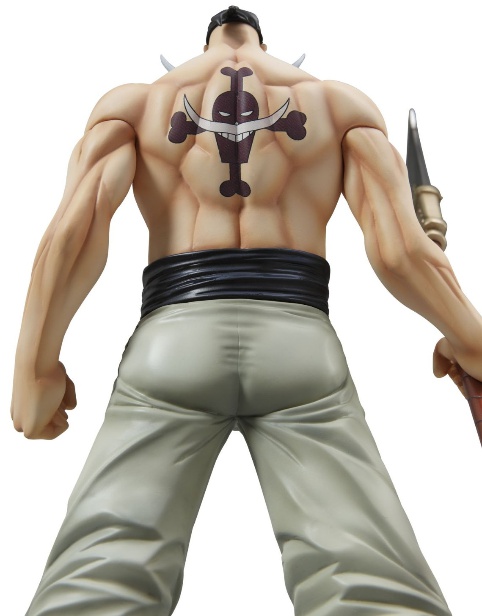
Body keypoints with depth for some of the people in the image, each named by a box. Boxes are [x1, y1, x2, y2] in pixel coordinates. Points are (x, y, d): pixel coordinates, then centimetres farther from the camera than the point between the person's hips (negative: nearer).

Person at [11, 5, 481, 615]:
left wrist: (36, 367, 8)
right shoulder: (340, 100, 21)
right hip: (298, 345, 0)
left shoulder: (133, 100, 21)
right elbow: (400, 249, 5)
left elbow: (72, 230, 2)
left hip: (173, 340, 1)